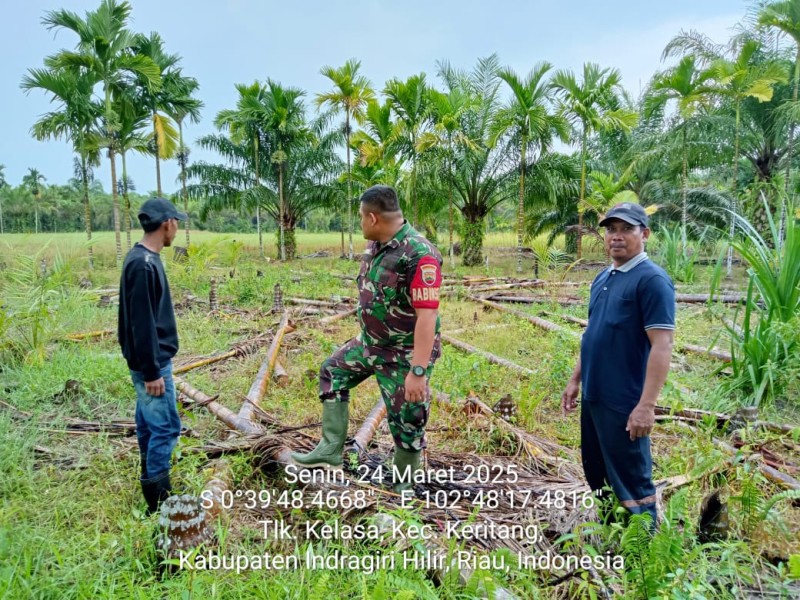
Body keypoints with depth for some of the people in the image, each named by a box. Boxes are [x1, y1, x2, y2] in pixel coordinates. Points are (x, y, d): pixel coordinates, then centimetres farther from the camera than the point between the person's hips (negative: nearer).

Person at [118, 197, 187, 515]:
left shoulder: (144, 259, 8)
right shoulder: (144, 264, -22)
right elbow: (141, 323, -23)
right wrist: (151, 371, -20)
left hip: (151, 360, 10)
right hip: (152, 362, -10)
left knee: (149, 423, 18)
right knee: (165, 427, -3)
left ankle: (152, 487, 31)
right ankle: (159, 499, 6)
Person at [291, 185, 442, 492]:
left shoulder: (420, 256, -28)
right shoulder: (376, 246, 1)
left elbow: (427, 316, -30)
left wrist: (418, 371, -32)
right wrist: (365, 335, 23)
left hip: (404, 355, -9)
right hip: (371, 343, 9)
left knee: (406, 420, 5)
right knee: (332, 372, 18)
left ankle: (402, 484, 28)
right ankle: (330, 450, 25)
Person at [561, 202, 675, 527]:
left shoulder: (652, 280, -14)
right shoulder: (602, 279, 11)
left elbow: (662, 345, -19)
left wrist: (646, 405, -23)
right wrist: (575, 380, 17)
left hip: (624, 402, -9)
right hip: (593, 396, 9)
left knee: (631, 482, 3)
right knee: (596, 473, 20)